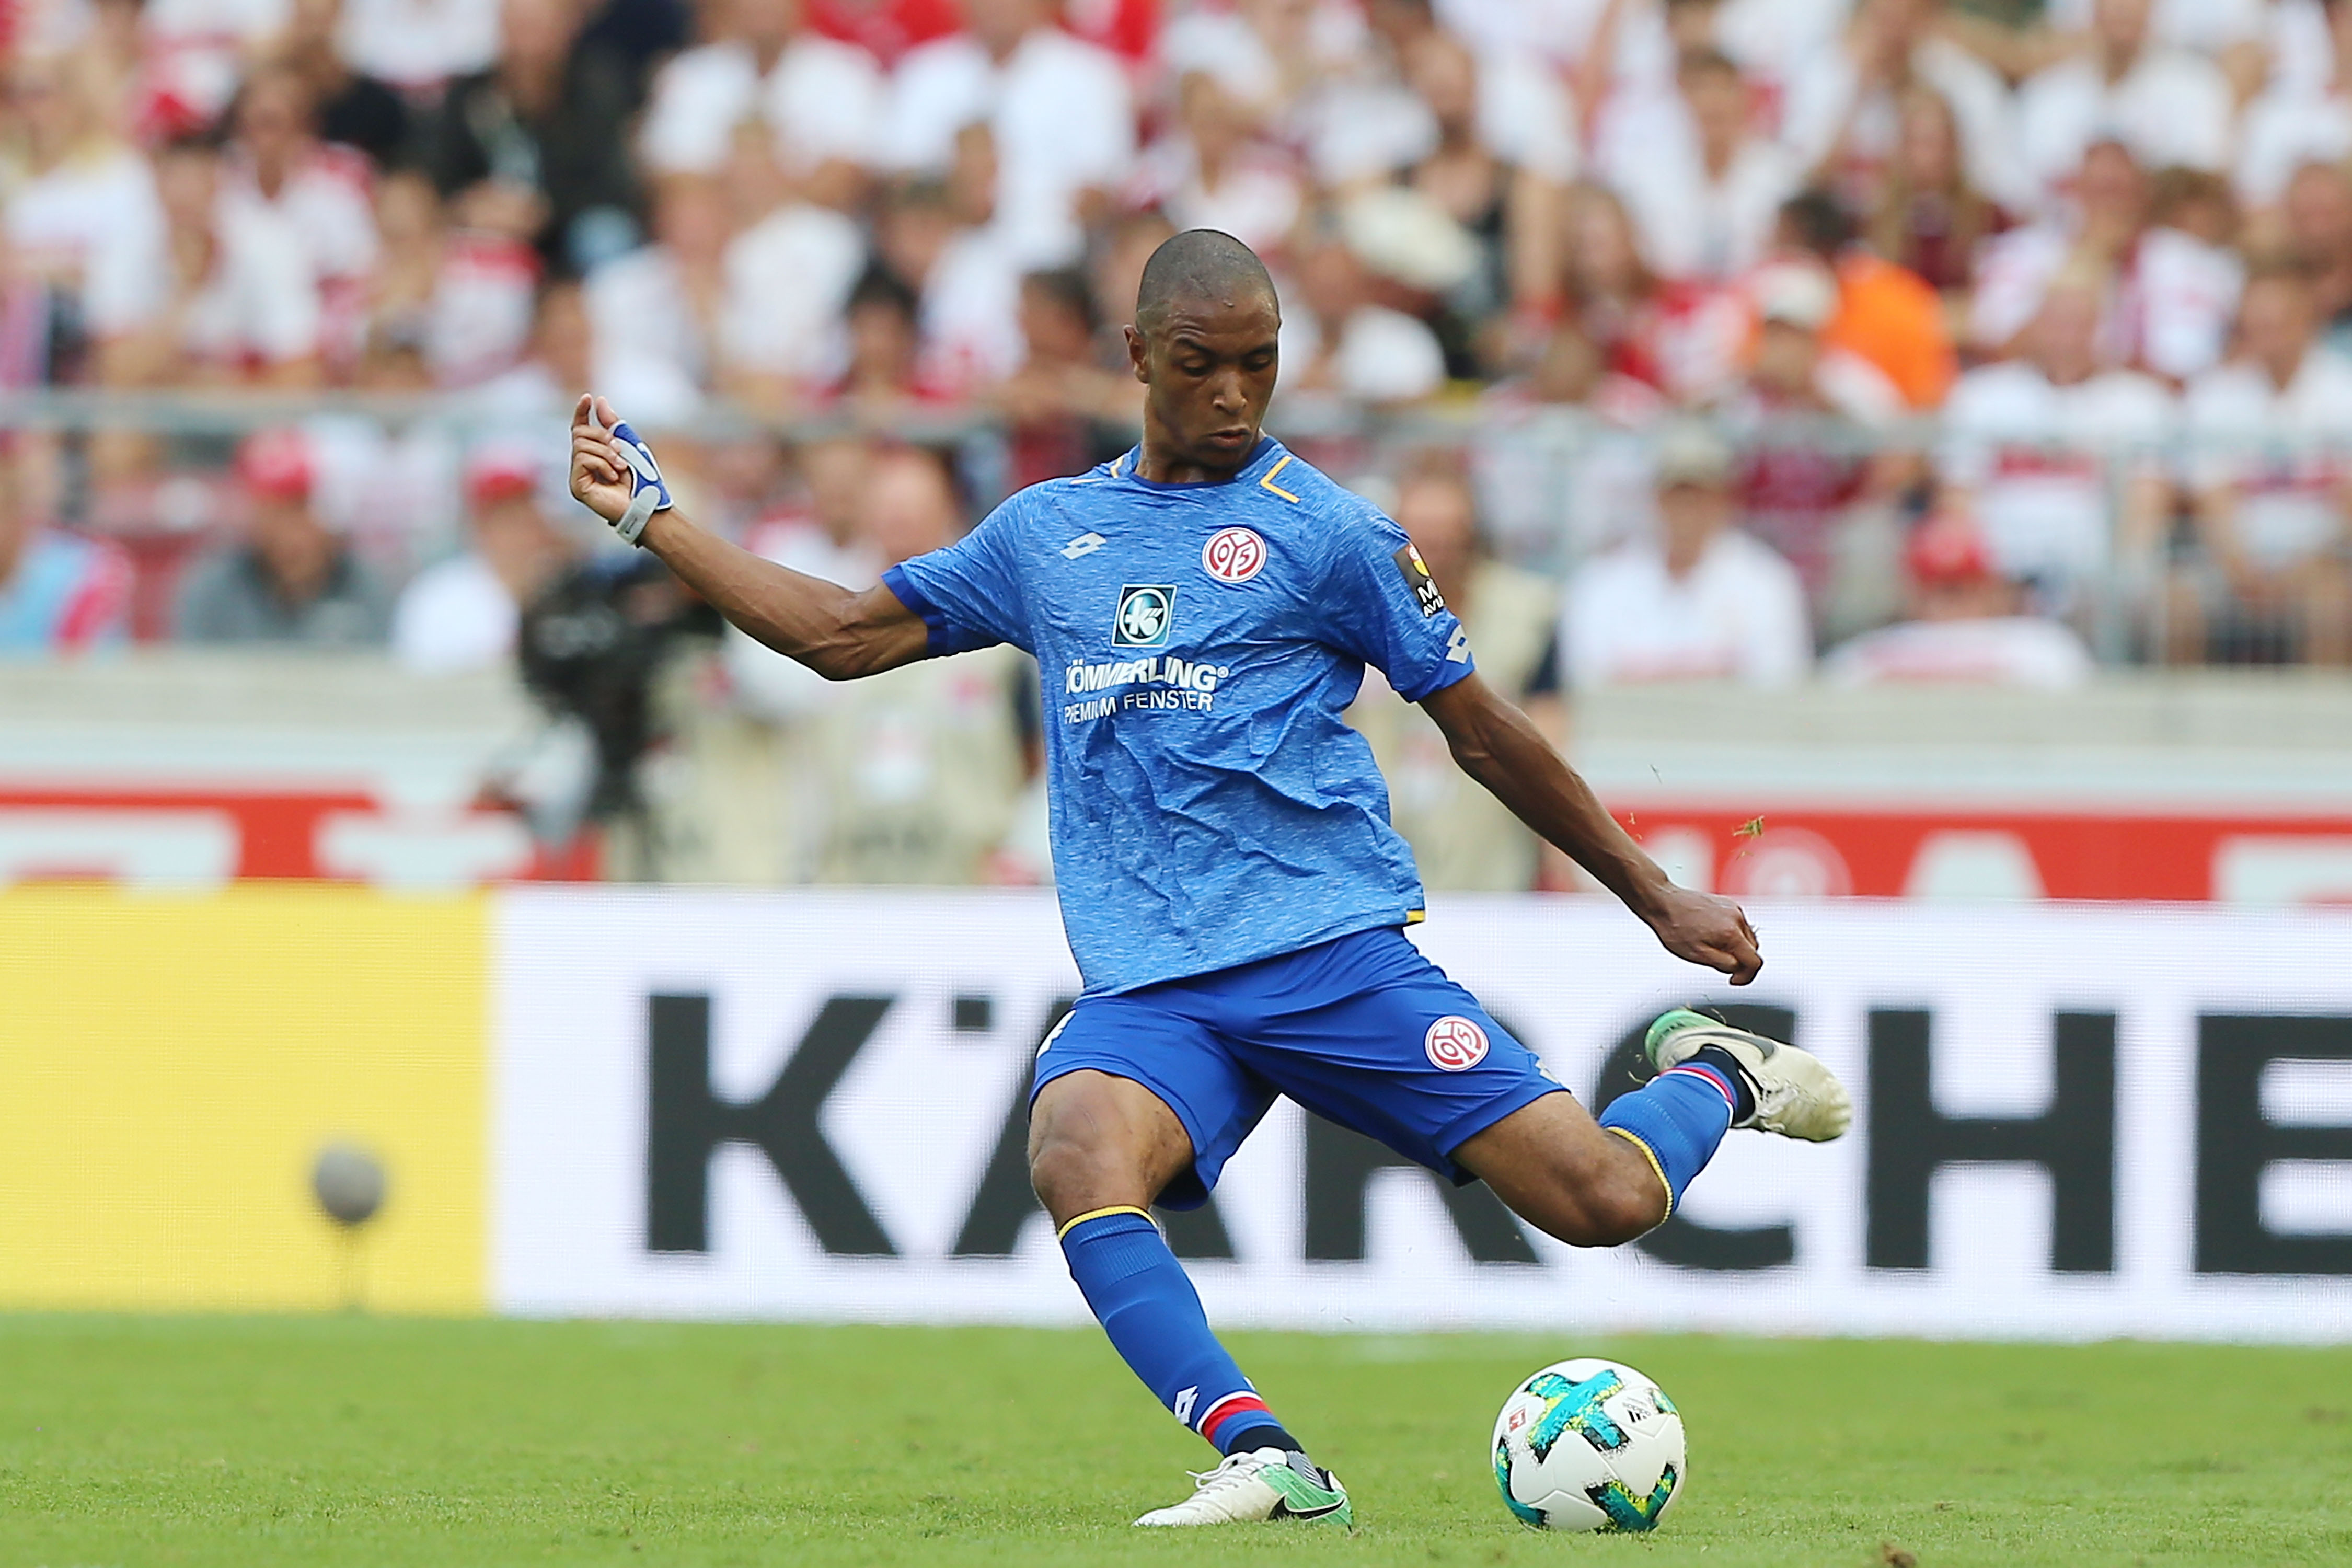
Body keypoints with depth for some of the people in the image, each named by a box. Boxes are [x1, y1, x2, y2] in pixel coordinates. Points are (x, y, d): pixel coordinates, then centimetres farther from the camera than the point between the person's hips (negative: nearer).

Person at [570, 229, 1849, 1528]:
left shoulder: (1320, 530, 4)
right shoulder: (1046, 532, 16)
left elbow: (1482, 732, 10)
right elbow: (846, 635, 24)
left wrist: (1657, 899, 11)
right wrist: (647, 518, 22)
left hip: (1336, 954, -2)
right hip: (1147, 987, 2)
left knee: (1606, 1201, -14)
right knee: (1076, 1157, -34)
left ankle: (1712, 1077, 21)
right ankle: (1261, 1458, -36)